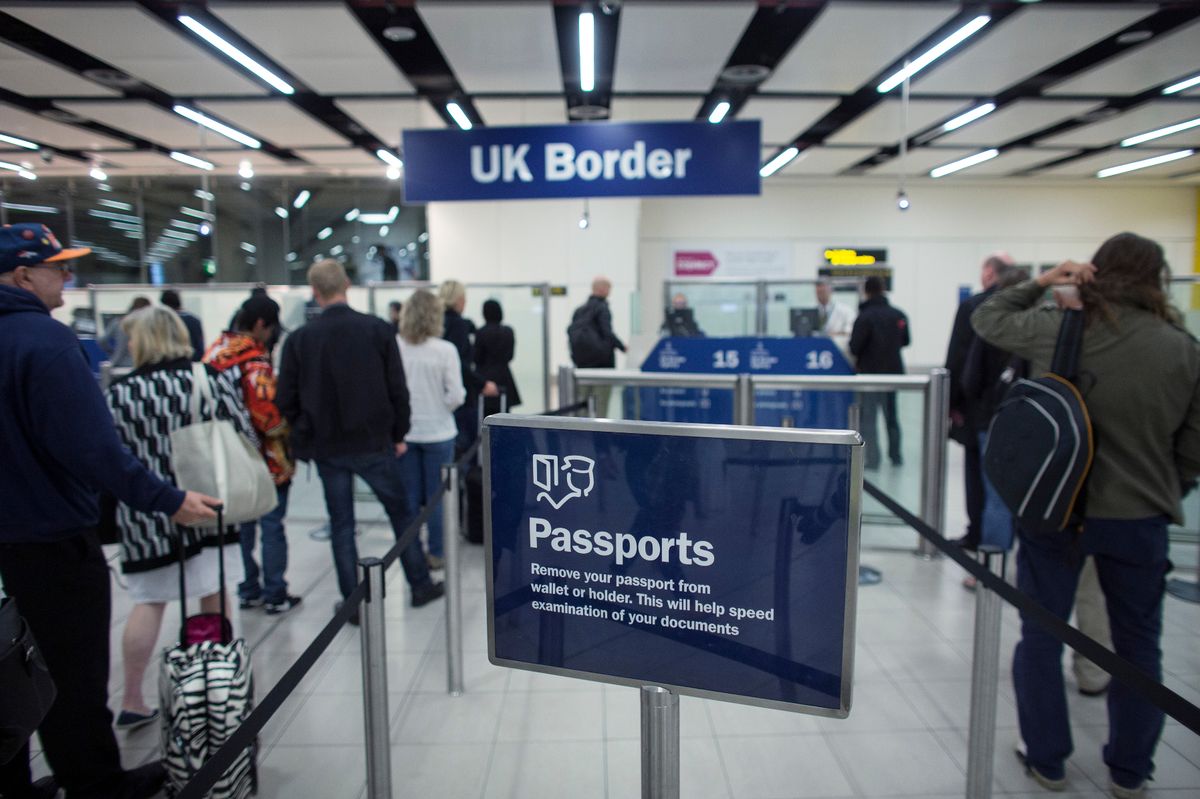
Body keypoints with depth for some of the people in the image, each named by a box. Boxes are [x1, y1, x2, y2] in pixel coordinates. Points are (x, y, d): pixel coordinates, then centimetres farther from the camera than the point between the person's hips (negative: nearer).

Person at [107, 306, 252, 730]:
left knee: (147, 603, 12)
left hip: (146, 516, -1)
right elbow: (245, 437, -5)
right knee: (214, 599, 12)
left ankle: (132, 701, 20)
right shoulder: (213, 380, -5)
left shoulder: (119, 394, -7)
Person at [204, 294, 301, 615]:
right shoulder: (254, 362, -21)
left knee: (241, 524, 18)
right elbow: (270, 414, -25)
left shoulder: (214, 353, 5)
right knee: (272, 527, 4)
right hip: (264, 459, -8)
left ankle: (249, 590, 28)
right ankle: (275, 595, 12)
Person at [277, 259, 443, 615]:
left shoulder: (299, 339, -5)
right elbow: (398, 389, -6)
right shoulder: (378, 329, -8)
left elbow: (286, 400, -3)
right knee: (400, 513, 14)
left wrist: (305, 436, 12)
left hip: (326, 447, 1)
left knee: (341, 524, 12)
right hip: (374, 442, -1)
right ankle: (421, 585, 23)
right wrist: (398, 434, 5)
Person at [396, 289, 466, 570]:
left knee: (409, 495, 14)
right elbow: (456, 395, -13)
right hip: (437, 432, -2)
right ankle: (436, 554, 20)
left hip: (403, 432, 2)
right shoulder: (445, 350, -13)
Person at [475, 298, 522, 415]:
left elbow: (477, 358, -6)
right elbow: (510, 356, 9)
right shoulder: (508, 331, 3)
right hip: (504, 377, 4)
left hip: (486, 377, -4)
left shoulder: (481, 332, -11)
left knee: (487, 419, -1)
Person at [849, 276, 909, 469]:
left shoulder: (865, 317, -17)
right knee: (891, 415, 17)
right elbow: (906, 341, 13)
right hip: (893, 370, 6)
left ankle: (872, 459, -3)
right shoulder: (899, 315, 2)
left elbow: (854, 348, -19)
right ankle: (896, 455, 25)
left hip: (871, 372, -6)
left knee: (869, 417, 1)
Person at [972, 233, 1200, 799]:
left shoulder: (1054, 328, -9)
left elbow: (986, 319, 10)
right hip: (1139, 519, 2)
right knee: (1138, 645, 20)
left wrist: (1039, 283, 10)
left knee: (1040, 637, 15)